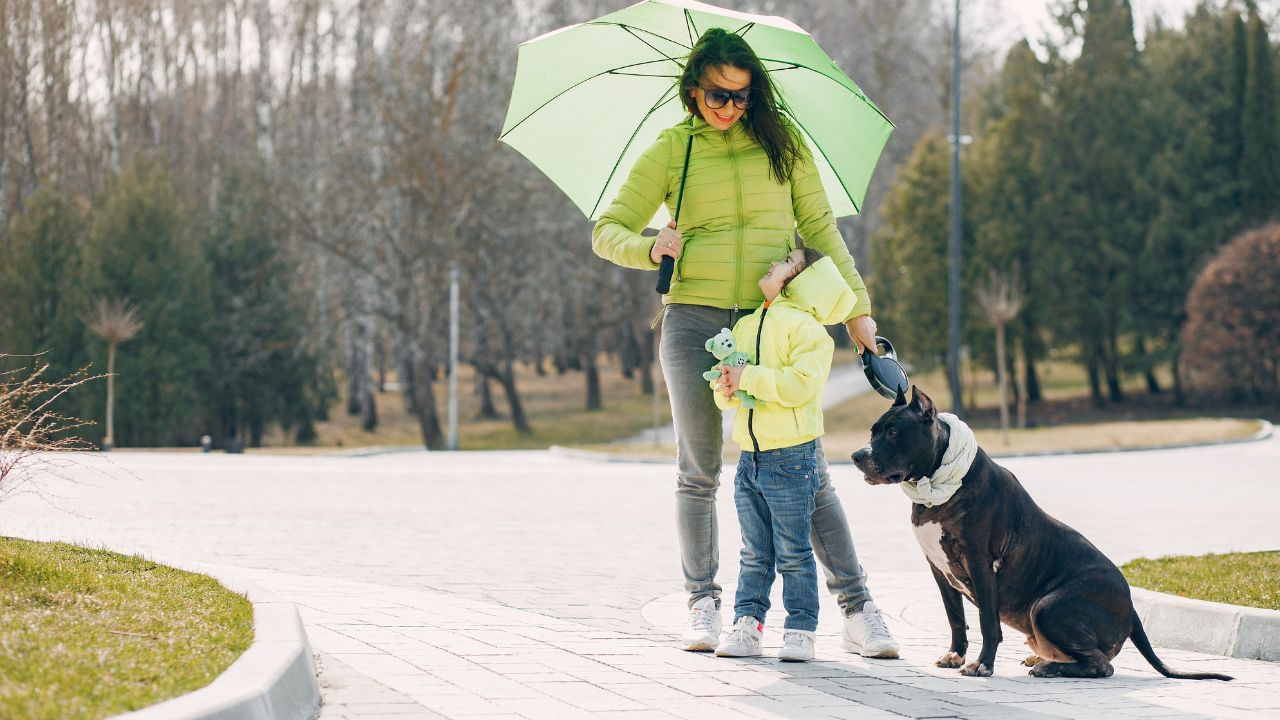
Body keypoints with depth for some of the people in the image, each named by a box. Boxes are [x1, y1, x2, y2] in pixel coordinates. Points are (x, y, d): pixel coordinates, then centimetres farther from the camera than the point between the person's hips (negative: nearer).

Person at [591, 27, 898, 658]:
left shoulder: (781, 142, 9)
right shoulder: (670, 151, 7)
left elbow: (819, 227, 12)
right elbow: (607, 230, 8)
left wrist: (857, 306, 7)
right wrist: (648, 248, -14)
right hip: (694, 321, 0)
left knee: (806, 471, -5)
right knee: (698, 472, 4)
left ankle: (856, 607, -5)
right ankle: (703, 602, 16)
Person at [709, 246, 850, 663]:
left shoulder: (805, 326, -8)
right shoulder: (745, 326, 15)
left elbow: (800, 384, -21)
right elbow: (725, 392, 19)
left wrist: (748, 378, -19)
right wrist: (725, 388, -4)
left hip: (790, 459, -7)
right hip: (750, 458, 7)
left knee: (793, 553, -1)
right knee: (754, 555, 10)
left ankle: (800, 631, 4)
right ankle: (746, 625, 13)